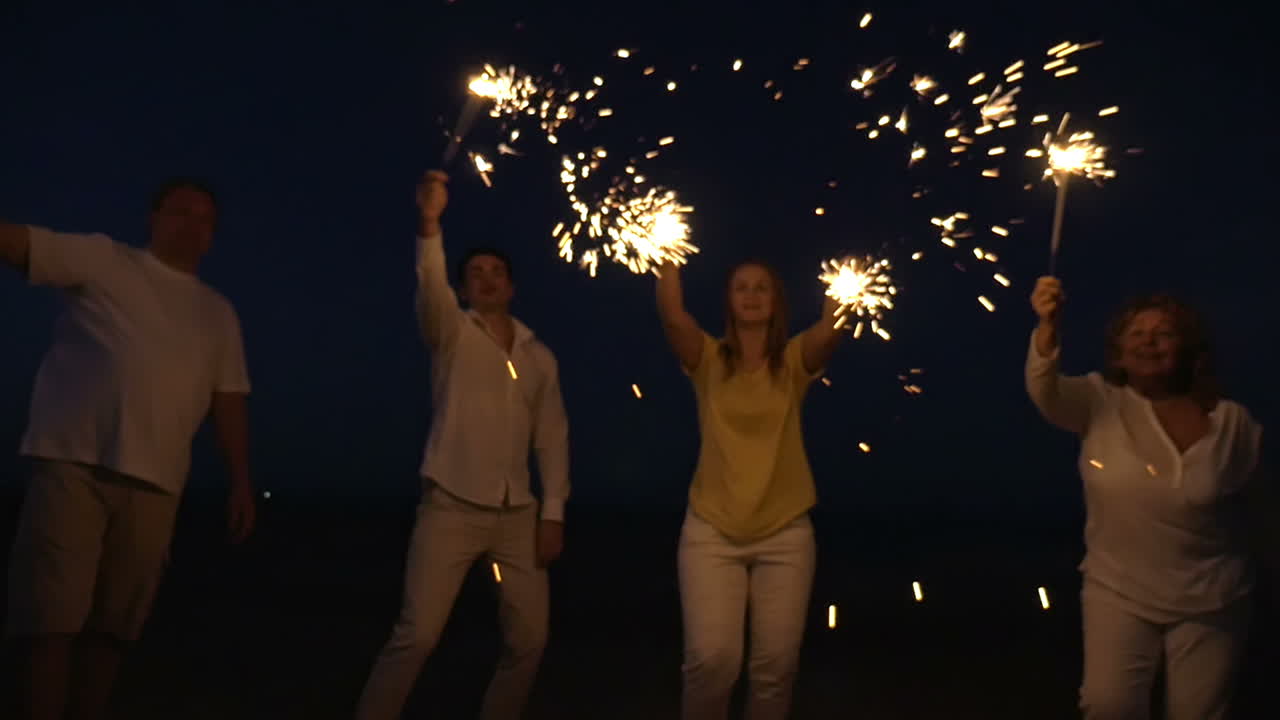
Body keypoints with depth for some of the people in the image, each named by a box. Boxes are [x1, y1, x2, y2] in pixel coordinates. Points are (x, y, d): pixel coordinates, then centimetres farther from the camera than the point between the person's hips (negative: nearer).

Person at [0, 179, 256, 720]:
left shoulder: (219, 313, 19)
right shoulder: (101, 259, 10)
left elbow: (230, 400, 15)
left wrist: (241, 483, 9)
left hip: (153, 482, 3)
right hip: (72, 462, -3)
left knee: (111, 625, 4)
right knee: (51, 617, -5)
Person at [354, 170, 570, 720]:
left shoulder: (539, 356, 13)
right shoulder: (452, 332, 2)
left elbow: (552, 437, 10)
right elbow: (431, 289, -20)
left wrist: (553, 512, 3)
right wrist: (430, 225, -37)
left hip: (518, 514, 4)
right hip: (451, 507, -4)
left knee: (529, 639, 5)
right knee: (417, 635, -12)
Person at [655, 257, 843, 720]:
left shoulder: (794, 361, 3)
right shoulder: (709, 360, 1)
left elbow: (830, 330, -17)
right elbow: (672, 315, -17)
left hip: (785, 533, 1)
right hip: (711, 530, -1)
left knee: (776, 664, 5)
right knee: (711, 658, -10)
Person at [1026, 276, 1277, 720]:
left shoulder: (1232, 422, -6)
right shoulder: (1099, 402, -8)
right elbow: (1046, 391, -29)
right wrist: (1047, 324, -44)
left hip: (1209, 602, 1)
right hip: (1118, 592, -1)